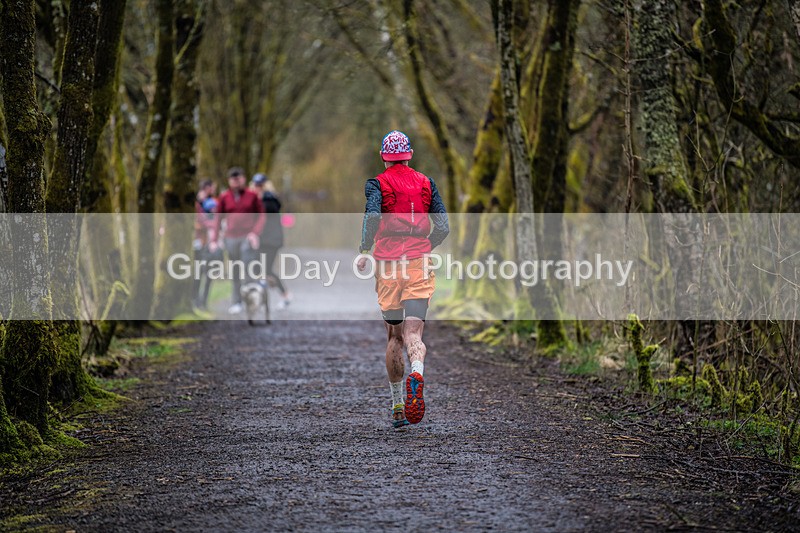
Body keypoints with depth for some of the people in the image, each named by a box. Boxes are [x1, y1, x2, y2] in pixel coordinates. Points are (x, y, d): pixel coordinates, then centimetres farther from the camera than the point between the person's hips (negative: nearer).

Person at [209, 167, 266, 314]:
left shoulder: (252, 196, 3)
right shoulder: (224, 197, 7)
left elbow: (262, 215, 5)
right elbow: (218, 218, 12)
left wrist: (255, 232, -8)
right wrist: (214, 239, 5)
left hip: (248, 237, -2)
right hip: (231, 238, 2)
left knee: (248, 270, -10)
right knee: (234, 273, 5)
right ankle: (236, 302, 11)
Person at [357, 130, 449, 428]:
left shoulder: (377, 184, 1)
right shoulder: (426, 183, 10)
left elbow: (372, 216, -18)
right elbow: (443, 227, 7)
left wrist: (364, 252, -8)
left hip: (388, 267, -1)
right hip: (419, 265, 1)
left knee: (394, 336, 11)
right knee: (413, 334, -7)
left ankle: (398, 408, 15)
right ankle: (416, 373, -41)